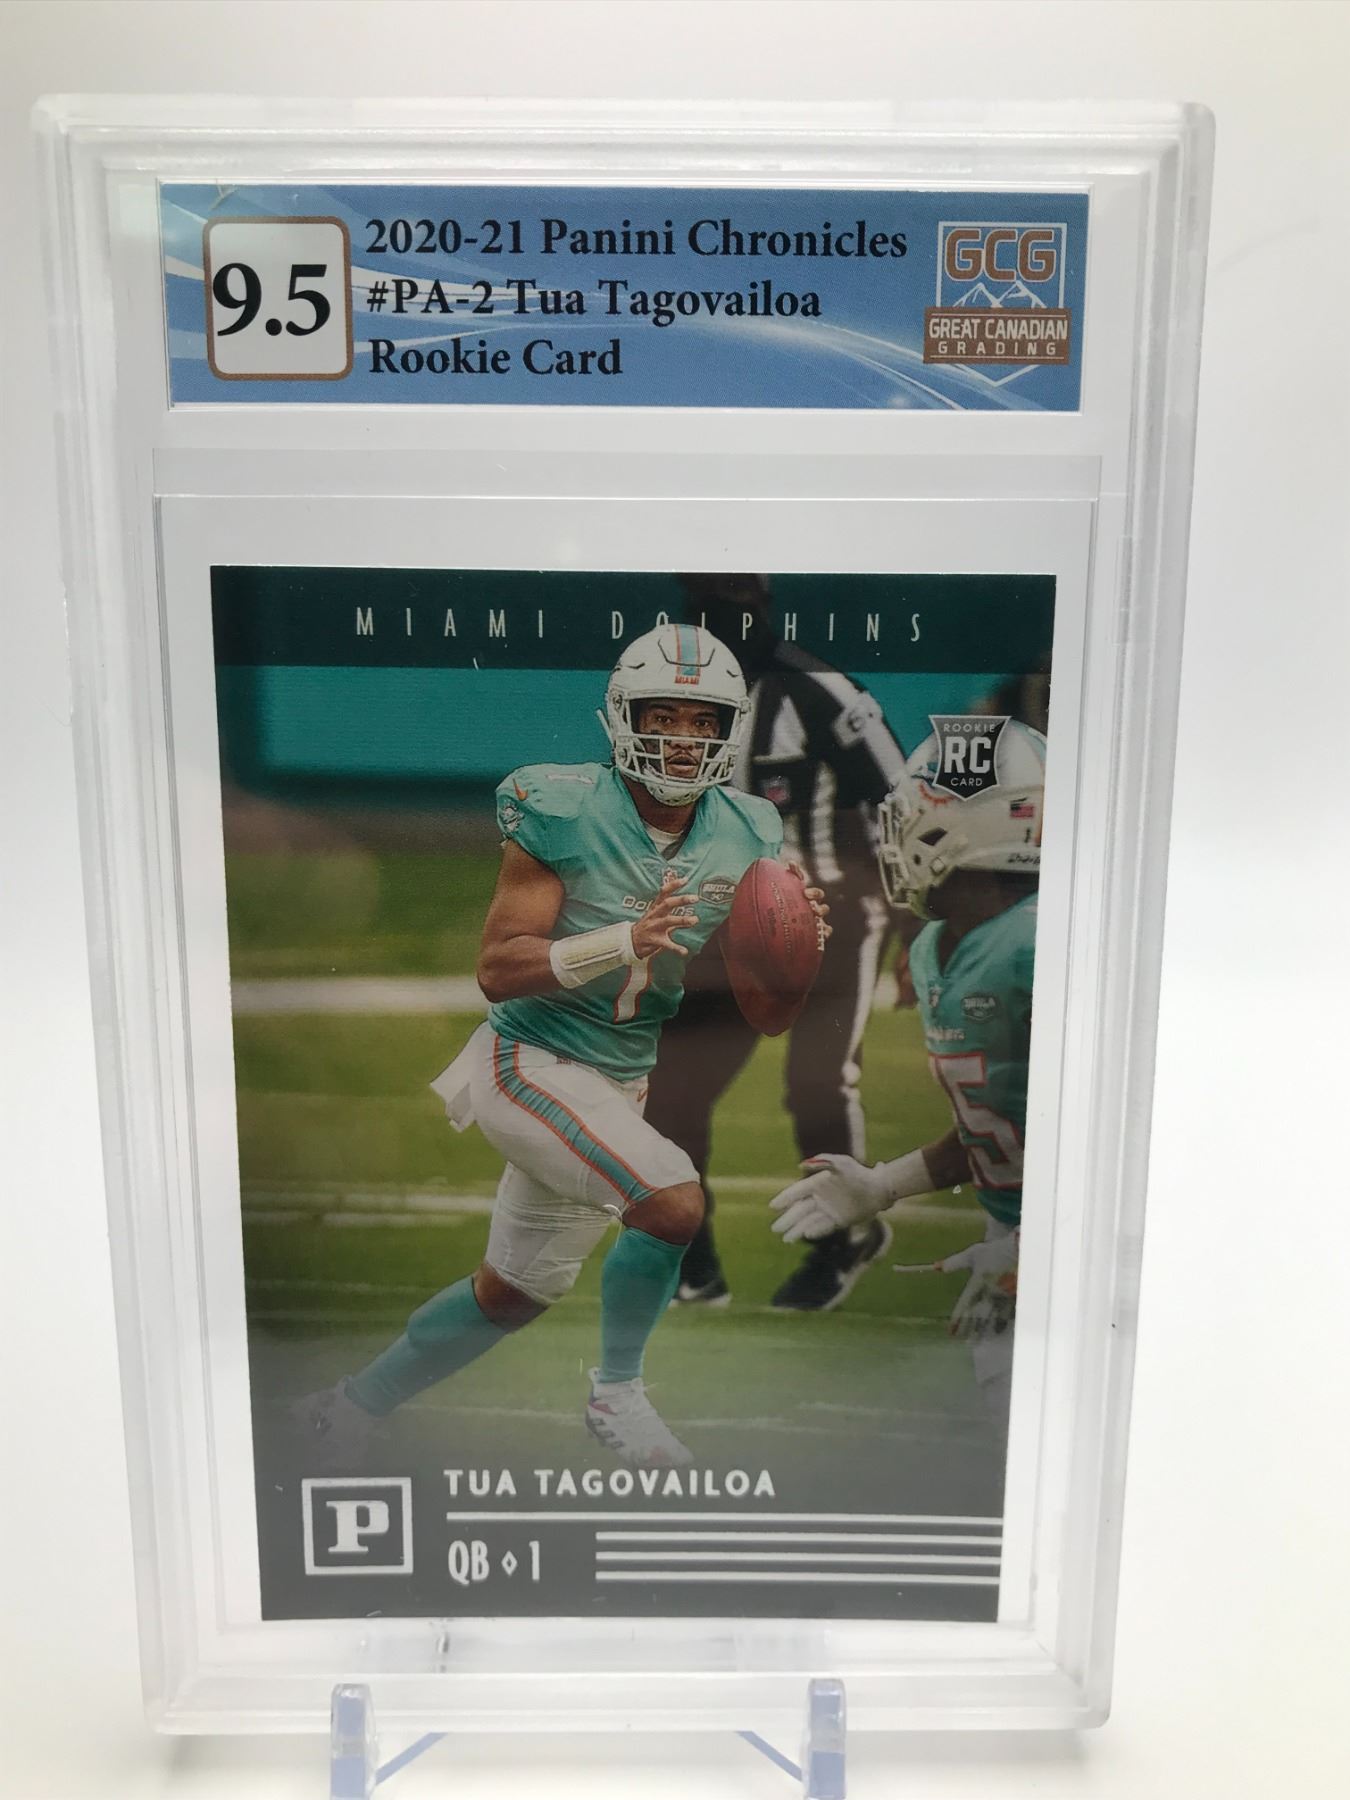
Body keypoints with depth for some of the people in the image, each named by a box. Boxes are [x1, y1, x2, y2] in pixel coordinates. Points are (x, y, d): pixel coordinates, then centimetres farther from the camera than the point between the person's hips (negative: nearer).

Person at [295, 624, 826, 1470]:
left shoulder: (746, 834, -3)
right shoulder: (565, 812, -18)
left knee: (515, 1291, 17)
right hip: (532, 1062, -7)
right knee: (675, 1203, -24)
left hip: (620, 1080, 7)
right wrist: (626, 941, -32)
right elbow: (498, 970, -20)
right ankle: (618, 1394, 4)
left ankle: (355, 1406, 39)